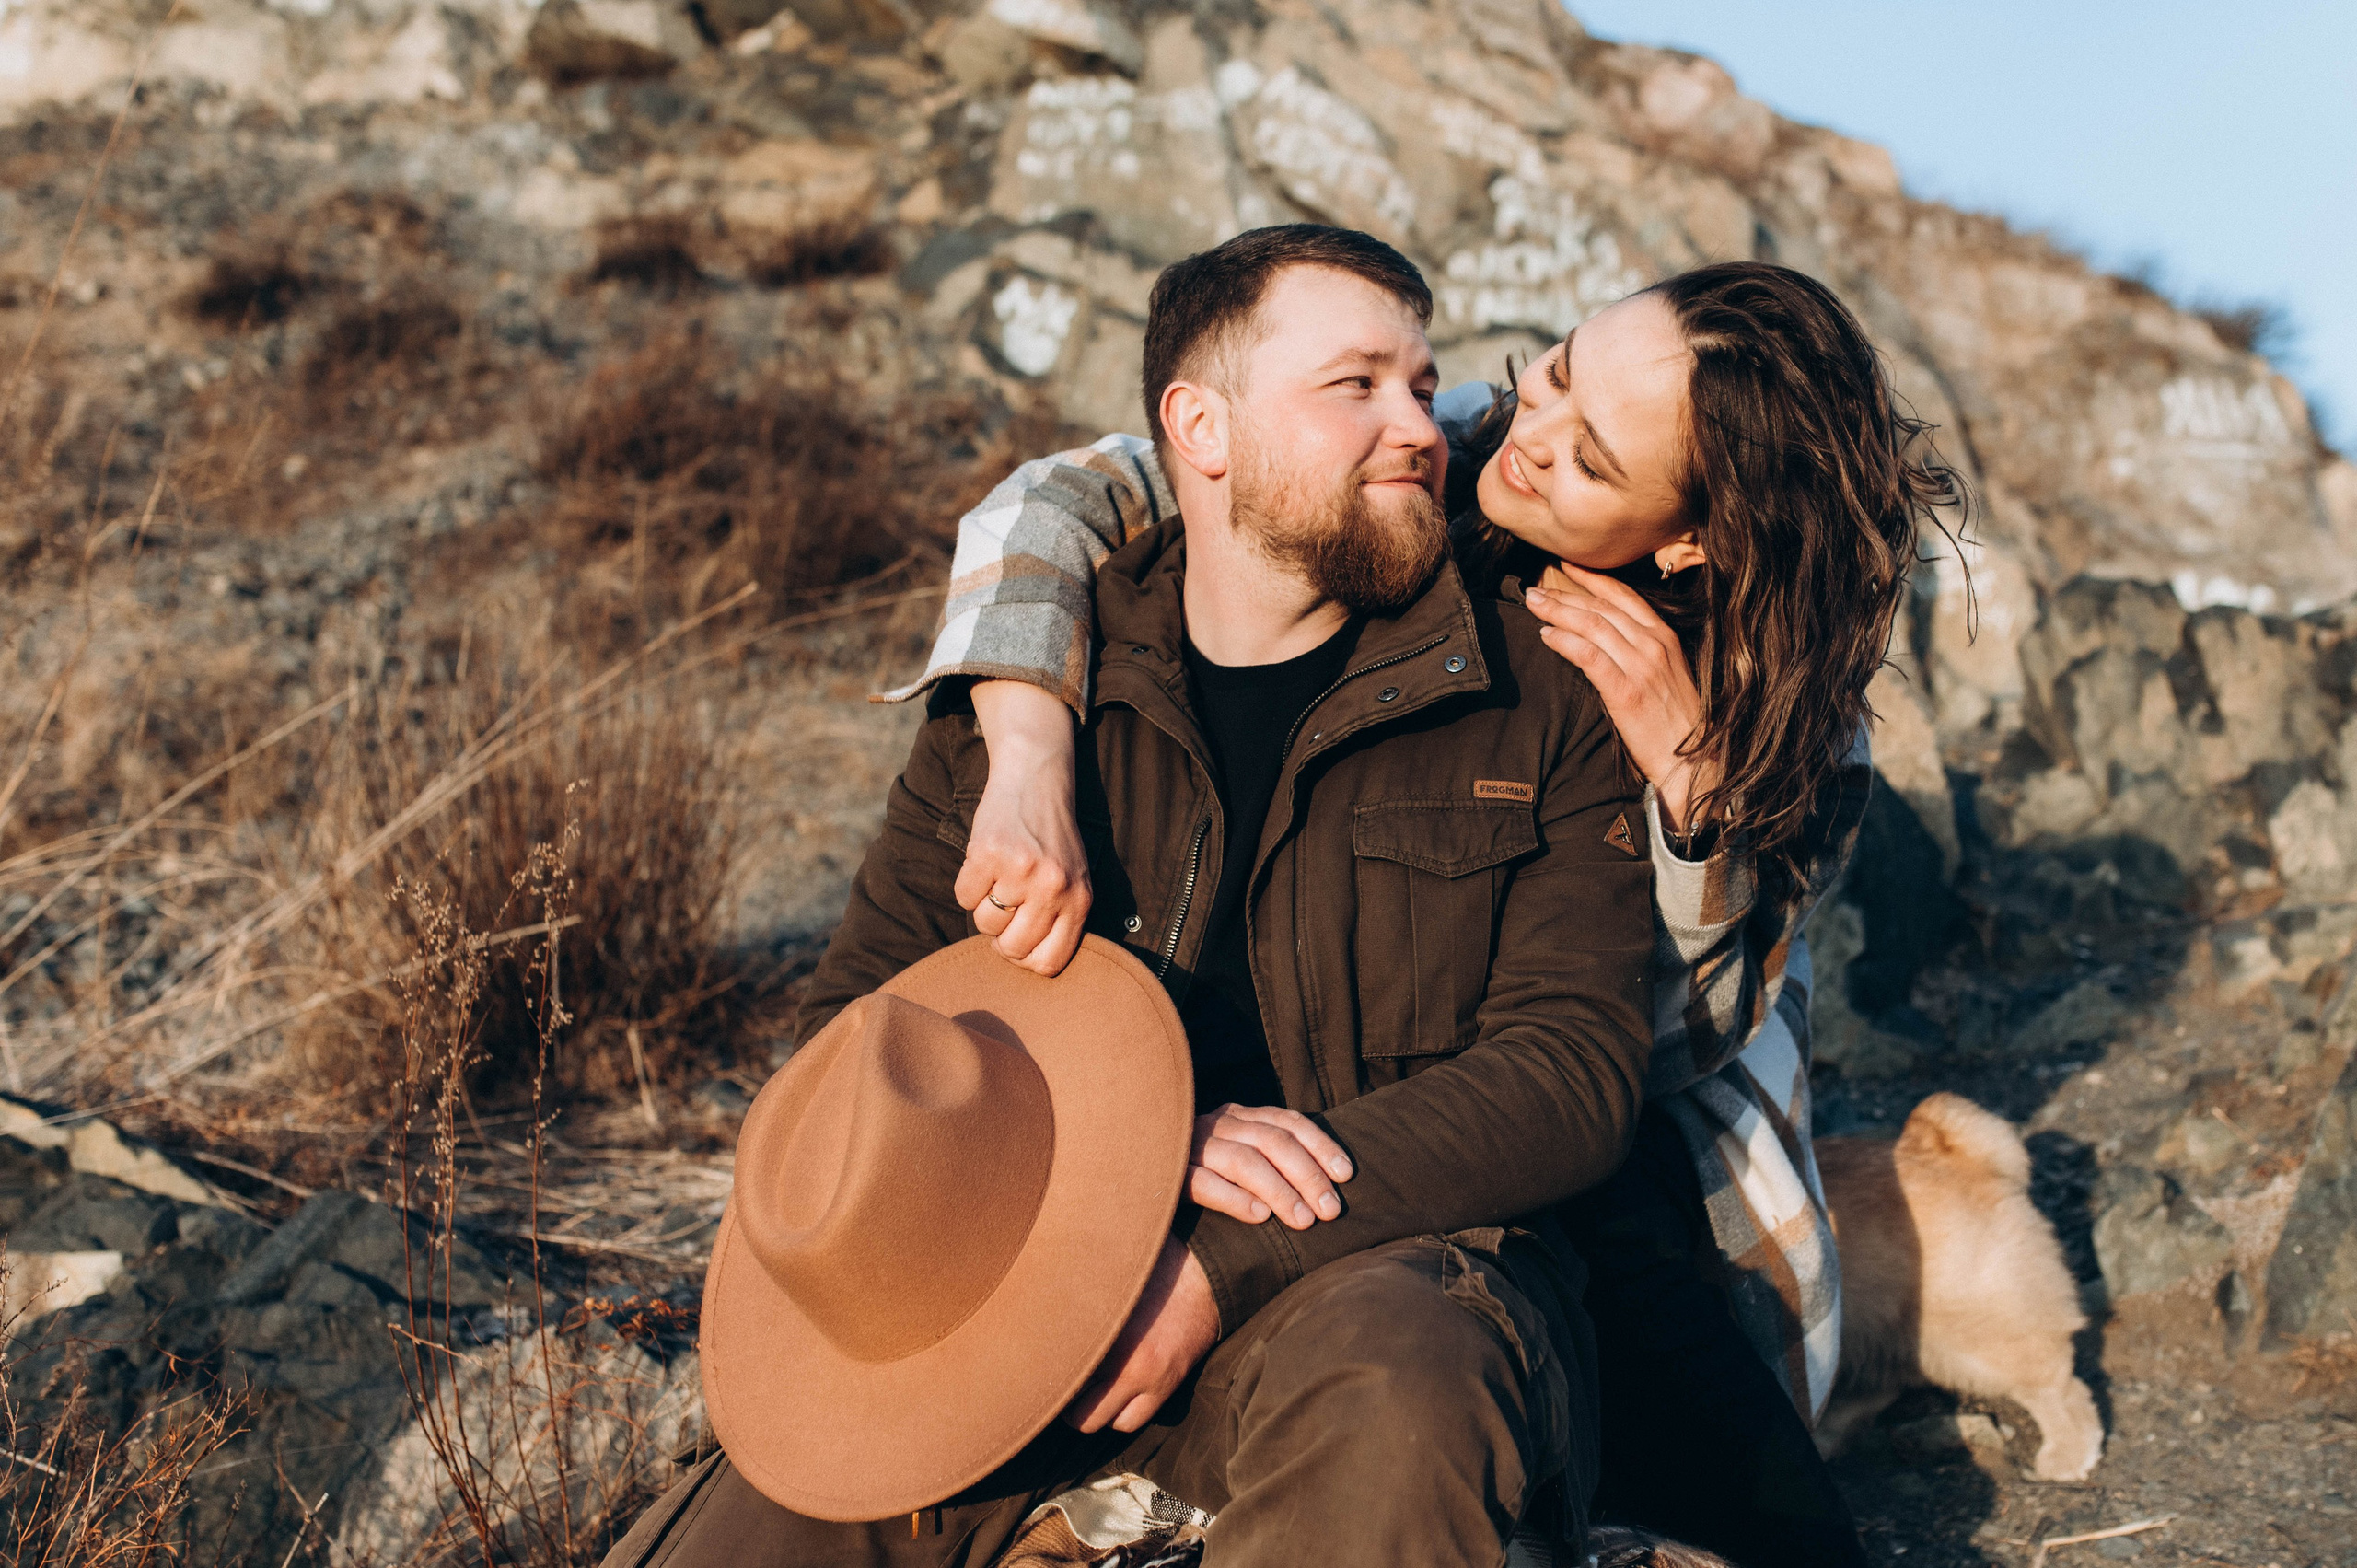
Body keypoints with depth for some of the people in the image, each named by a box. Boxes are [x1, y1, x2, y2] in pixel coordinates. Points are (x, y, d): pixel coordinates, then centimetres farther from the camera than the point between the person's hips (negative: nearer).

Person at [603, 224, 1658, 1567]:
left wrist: (1226, 1261, -16)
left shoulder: (1540, 696, 3)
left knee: (1390, 1406, -38)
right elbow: (860, 1023, 6)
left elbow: (1576, 1062, -5)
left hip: (1389, 1260, -1)